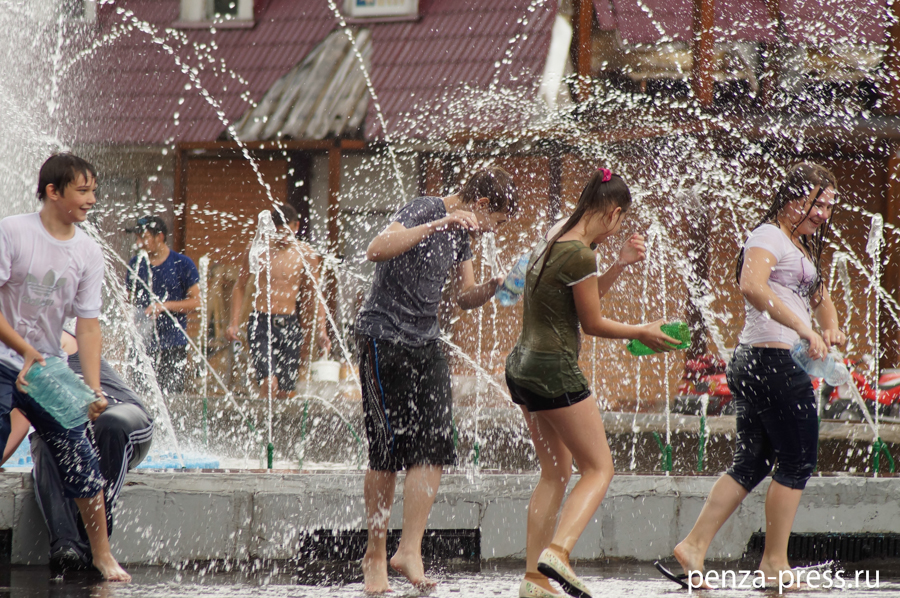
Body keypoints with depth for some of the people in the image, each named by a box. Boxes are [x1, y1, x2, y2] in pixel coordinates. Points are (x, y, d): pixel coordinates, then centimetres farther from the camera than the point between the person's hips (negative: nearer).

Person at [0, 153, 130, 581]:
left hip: (50, 368, 4)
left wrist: (93, 389, -9)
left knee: (80, 460, 2)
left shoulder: (88, 252, 1)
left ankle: (102, 555, 15)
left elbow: (87, 324, 0)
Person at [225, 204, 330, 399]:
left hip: (290, 325, 2)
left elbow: (315, 295, 8)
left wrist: (321, 331, -2)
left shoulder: (306, 254, 3)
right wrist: (234, 323, 1)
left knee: (284, 390, 2)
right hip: (261, 323, -2)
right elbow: (240, 287, 10)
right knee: (269, 382, -20)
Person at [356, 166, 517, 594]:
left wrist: (492, 288, 1)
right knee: (388, 450, -5)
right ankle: (375, 554, 5)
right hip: (384, 337, -8)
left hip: (426, 342, 8)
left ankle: (409, 549, -7)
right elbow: (377, 251, -28)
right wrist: (436, 226, -33)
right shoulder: (426, 210, -11)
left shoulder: (461, 232, 15)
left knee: (435, 446, -7)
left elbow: (465, 298, 22)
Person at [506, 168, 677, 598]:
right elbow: (593, 323, -8)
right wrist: (642, 333, 6)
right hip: (554, 369, -9)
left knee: (556, 474, 16)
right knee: (598, 470, -1)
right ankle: (557, 551, -21)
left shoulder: (552, 238, 11)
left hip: (522, 366, 9)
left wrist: (621, 263, 13)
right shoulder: (579, 254, -16)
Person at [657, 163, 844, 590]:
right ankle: (774, 562, 4)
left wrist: (830, 332, 8)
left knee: (751, 463, 10)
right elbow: (752, 287, -30)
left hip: (753, 364, 10)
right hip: (775, 361, -10)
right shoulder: (768, 237, -11)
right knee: (797, 462, -2)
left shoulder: (801, 247, 21)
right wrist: (805, 331, -33)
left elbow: (821, 299, 31)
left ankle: (694, 546, 8)